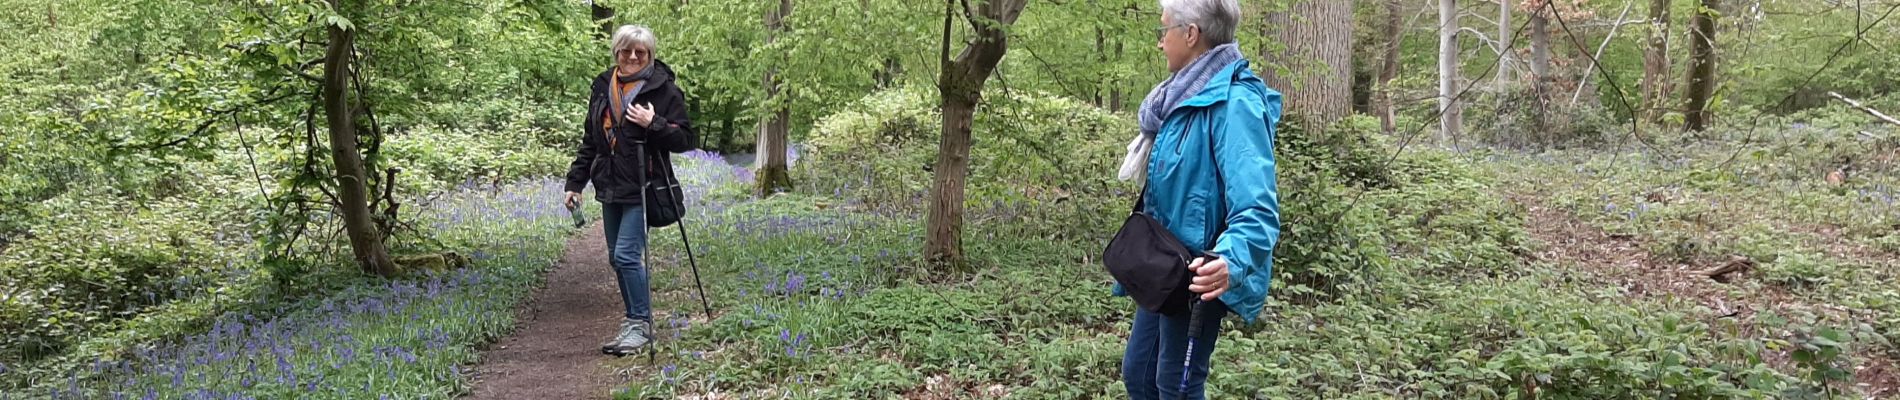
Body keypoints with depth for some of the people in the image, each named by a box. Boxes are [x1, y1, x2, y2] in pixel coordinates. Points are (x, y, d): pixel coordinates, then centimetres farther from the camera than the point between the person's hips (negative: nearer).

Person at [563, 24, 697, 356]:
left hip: (642, 188, -6)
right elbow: (590, 139, 17)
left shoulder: (664, 89, -7)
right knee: (616, 258, 11)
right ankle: (635, 319, 24)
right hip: (610, 188, 7)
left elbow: (685, 140, -7)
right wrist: (575, 182, 13)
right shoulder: (603, 87, 10)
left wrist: (654, 124, -21)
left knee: (627, 255, -13)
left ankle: (641, 323, 1)